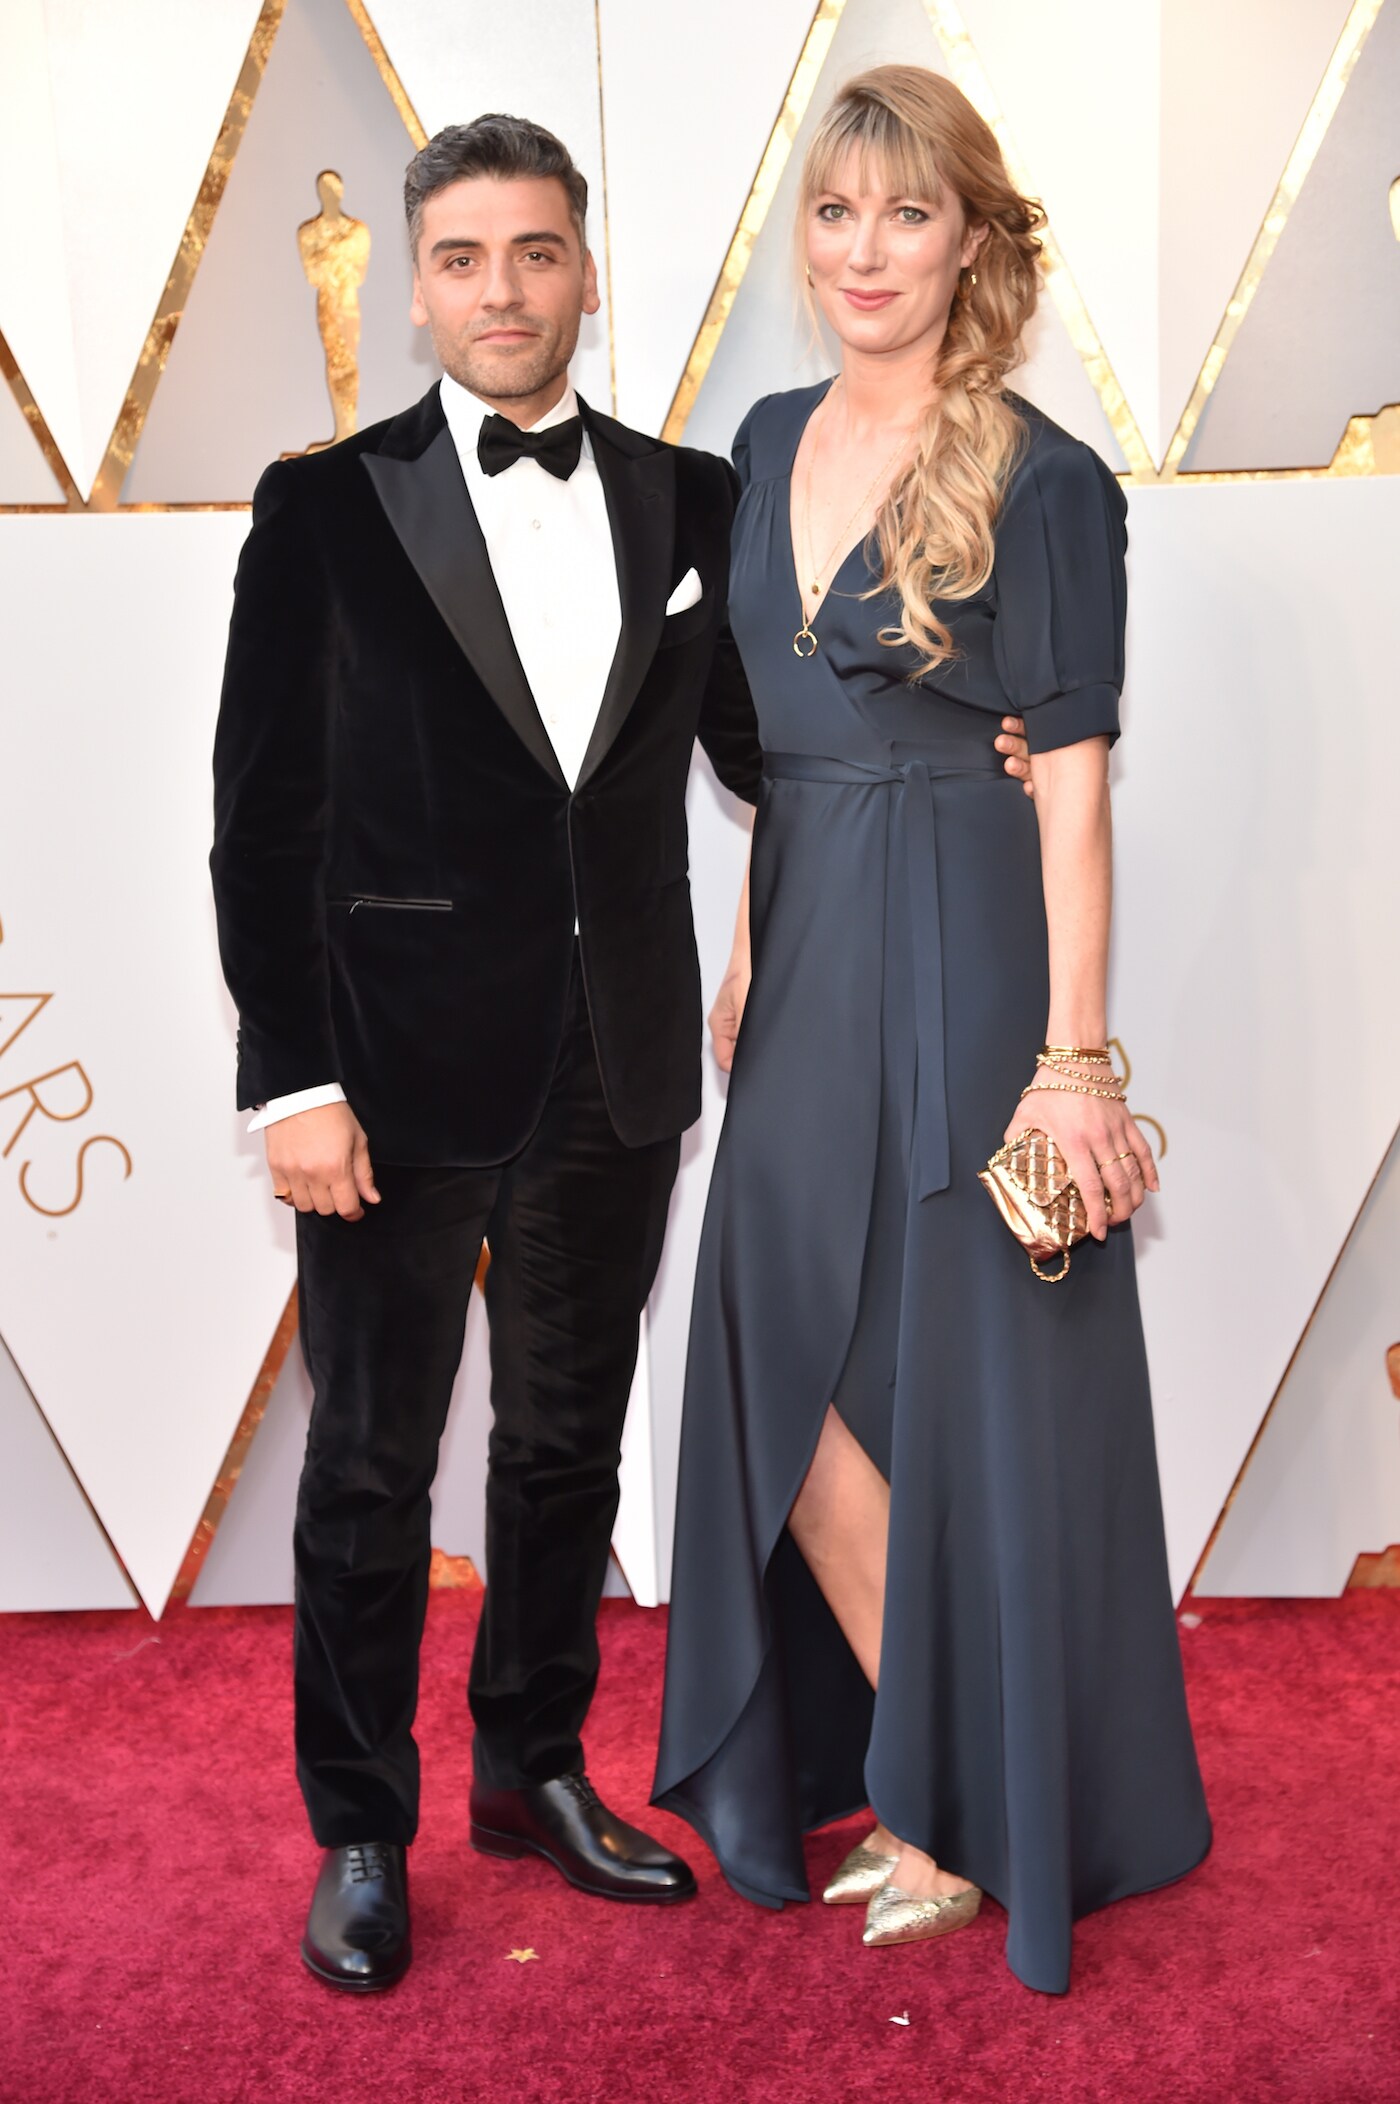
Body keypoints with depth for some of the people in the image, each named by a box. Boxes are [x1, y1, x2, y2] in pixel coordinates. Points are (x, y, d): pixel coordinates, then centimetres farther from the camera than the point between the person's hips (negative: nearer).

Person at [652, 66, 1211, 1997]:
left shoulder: (1042, 481, -9)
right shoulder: (774, 442, 11)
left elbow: (1072, 779, -12)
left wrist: (1074, 1057, -15)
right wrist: (749, 951, 14)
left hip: (968, 963, -7)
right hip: (811, 956, 7)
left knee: (971, 1388, 3)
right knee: (789, 1381, 10)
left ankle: (987, 1819, 25)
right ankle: (890, 1776, 29)